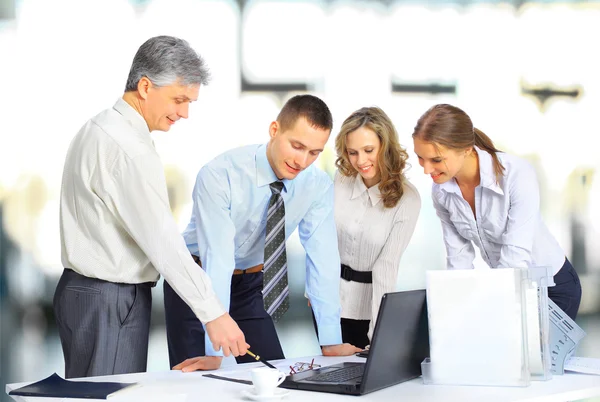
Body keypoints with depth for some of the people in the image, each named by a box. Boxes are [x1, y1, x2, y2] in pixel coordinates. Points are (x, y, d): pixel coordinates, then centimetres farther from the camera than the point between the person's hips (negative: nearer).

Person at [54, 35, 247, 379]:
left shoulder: (99, 129, 12)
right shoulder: (127, 148, -20)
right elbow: (162, 240, -23)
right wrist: (214, 314, -21)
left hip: (85, 288, 10)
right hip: (110, 302, -10)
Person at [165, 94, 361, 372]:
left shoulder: (318, 186, -16)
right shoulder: (220, 175, -30)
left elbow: (322, 260, -16)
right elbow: (217, 259, -36)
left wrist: (331, 342, -22)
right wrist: (214, 351, -40)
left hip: (251, 283, 4)